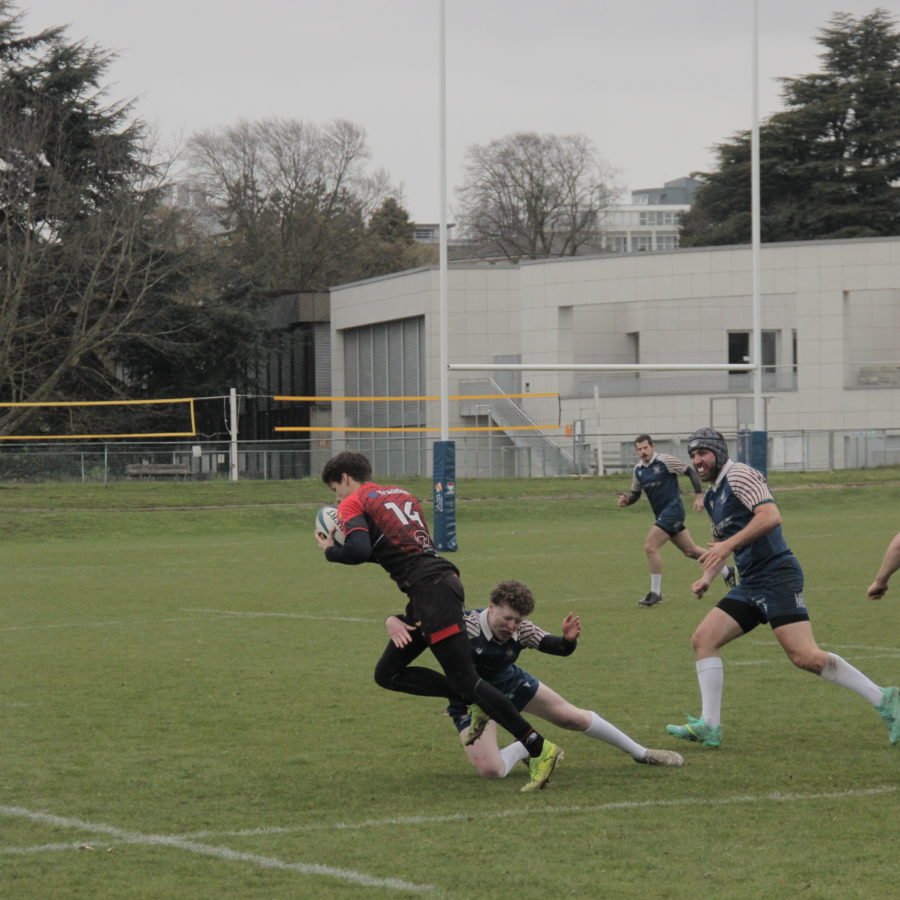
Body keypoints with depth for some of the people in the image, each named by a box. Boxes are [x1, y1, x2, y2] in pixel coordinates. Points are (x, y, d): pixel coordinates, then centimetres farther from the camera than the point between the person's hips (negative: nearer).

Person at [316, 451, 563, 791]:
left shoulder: (353, 504, 1)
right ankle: (473, 703, 6)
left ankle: (539, 748, -13)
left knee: (464, 680, -10)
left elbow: (359, 551, -16)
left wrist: (330, 551, 3)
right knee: (387, 674, 15)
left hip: (431, 588, -9)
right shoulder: (400, 494, 26)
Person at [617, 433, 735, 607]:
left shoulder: (665, 461, -11)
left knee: (650, 546, -17)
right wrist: (626, 500, -4)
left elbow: (690, 472, -7)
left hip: (672, 509, -8)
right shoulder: (638, 470, 9)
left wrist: (699, 495, -13)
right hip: (662, 514, 8)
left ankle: (655, 593, -10)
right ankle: (727, 572, 32)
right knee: (690, 550, 15)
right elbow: (635, 494, 18)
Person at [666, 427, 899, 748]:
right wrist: (707, 577, 21)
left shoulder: (739, 475, -7)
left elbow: (771, 516, -22)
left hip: (777, 576, -9)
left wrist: (728, 544, -26)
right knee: (703, 639, -1)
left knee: (805, 656, -17)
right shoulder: (712, 496, 21)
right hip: (750, 586, 9)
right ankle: (709, 726, -3)